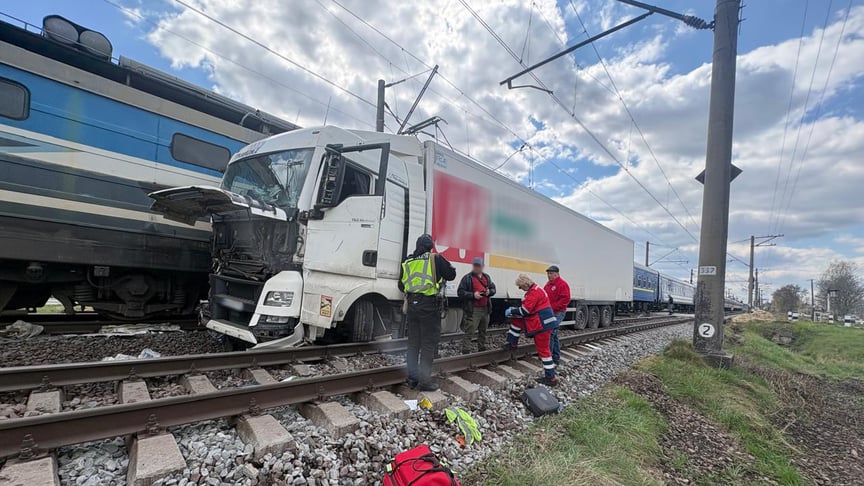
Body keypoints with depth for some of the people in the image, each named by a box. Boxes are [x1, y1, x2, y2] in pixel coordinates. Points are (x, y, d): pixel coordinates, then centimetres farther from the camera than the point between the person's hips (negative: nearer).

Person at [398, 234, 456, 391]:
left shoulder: (408, 262, 10)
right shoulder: (435, 259, -6)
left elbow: (401, 286, 18)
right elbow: (451, 275, 2)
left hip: (412, 305, 6)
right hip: (429, 306, -5)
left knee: (413, 342, 15)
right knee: (429, 343, 3)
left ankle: (412, 378, 22)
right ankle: (424, 381, 7)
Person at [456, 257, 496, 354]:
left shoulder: (487, 277, 14)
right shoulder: (467, 277, -6)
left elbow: (493, 288, 21)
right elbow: (460, 292, -10)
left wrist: (489, 292, -3)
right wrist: (473, 295, -21)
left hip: (485, 309, 7)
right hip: (472, 310, -7)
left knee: (483, 331, 17)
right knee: (469, 332, -8)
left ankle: (482, 350, 30)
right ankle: (465, 352, -3)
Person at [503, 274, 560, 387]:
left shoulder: (534, 292, -20)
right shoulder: (533, 290, 13)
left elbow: (525, 310, -22)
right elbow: (527, 307, 21)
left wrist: (512, 311, -8)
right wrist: (514, 310, 12)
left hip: (542, 324, -10)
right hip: (539, 322, 10)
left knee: (543, 350, -3)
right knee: (516, 320, 15)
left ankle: (551, 378, 4)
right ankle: (512, 343, 25)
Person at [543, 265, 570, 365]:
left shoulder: (562, 284, -11)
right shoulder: (548, 284, 15)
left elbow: (565, 300, -19)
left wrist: (552, 307, -21)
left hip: (558, 313, -9)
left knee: (550, 333, -12)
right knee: (554, 335, 13)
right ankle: (556, 357, 22)